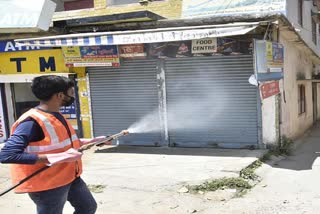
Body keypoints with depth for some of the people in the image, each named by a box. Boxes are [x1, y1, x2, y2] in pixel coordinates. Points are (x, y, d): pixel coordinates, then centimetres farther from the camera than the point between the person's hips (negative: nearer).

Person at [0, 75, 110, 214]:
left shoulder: (56, 116, 4)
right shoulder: (32, 121, -25)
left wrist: (93, 141, 16)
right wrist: (58, 158, -35)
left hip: (70, 177, 9)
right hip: (46, 184, -9)